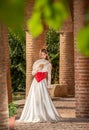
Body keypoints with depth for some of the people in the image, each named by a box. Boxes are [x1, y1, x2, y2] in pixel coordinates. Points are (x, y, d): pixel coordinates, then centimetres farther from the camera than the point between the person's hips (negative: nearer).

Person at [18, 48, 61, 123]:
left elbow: (49, 75, 3)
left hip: (43, 83, -3)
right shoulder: (36, 63, 13)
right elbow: (33, 73, 9)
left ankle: (45, 116, -4)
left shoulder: (48, 64, 6)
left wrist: (49, 85, -3)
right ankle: (35, 116, 3)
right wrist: (38, 68, -8)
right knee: (35, 99, -1)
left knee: (44, 99, -9)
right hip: (35, 83, 3)